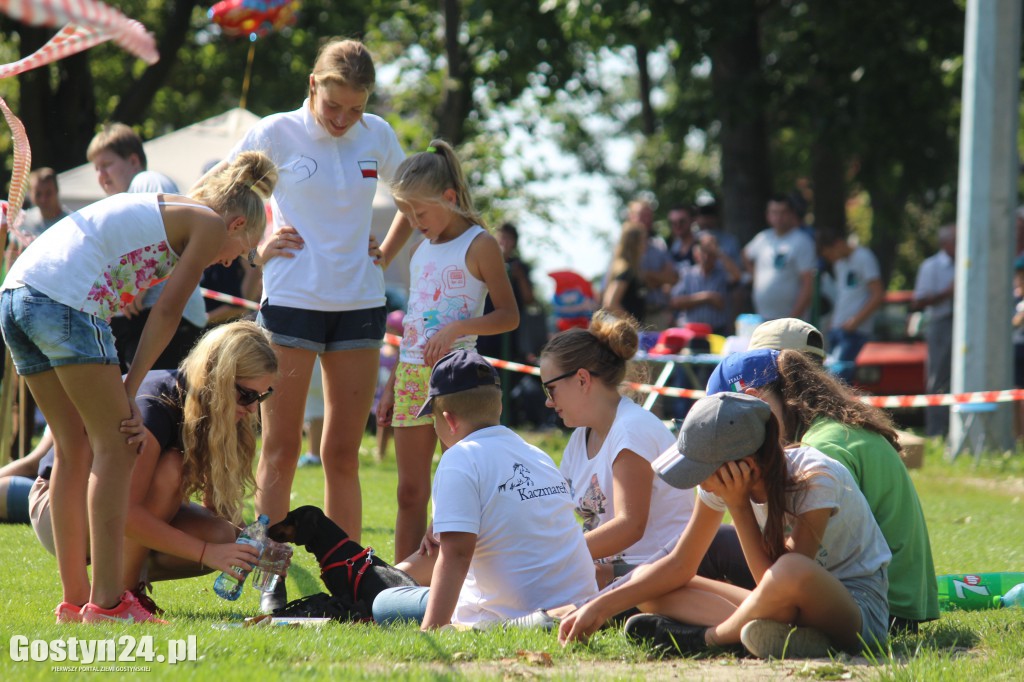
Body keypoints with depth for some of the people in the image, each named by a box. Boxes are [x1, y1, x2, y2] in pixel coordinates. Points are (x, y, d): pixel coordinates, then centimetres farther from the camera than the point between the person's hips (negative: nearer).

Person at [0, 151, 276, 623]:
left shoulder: (159, 209, 31)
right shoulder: (211, 223, 7)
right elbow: (166, 313, 1)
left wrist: (123, 395, 17)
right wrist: (131, 389, 4)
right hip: (65, 300, -9)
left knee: (75, 449, 16)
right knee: (114, 446, -2)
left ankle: (74, 599, 18)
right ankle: (107, 602, -7)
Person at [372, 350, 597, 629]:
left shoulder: (460, 460, -11)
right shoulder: (538, 456, 14)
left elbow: (456, 553, -20)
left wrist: (429, 634, -22)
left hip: (513, 618, -8)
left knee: (384, 605, 7)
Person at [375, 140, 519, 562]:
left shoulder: (479, 246, -5)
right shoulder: (421, 250, 15)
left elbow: (508, 315, -8)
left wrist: (457, 327, -23)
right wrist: (390, 388, 19)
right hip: (412, 375, 7)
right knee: (410, 491, 6)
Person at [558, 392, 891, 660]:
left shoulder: (815, 480, -24)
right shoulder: (722, 480, -5)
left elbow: (783, 578, -26)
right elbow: (679, 566, 3)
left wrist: (739, 506, -25)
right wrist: (599, 608, -6)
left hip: (857, 607, -7)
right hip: (795, 606, 7)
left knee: (792, 571, -43)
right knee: (644, 583, -5)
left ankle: (707, 638, -15)